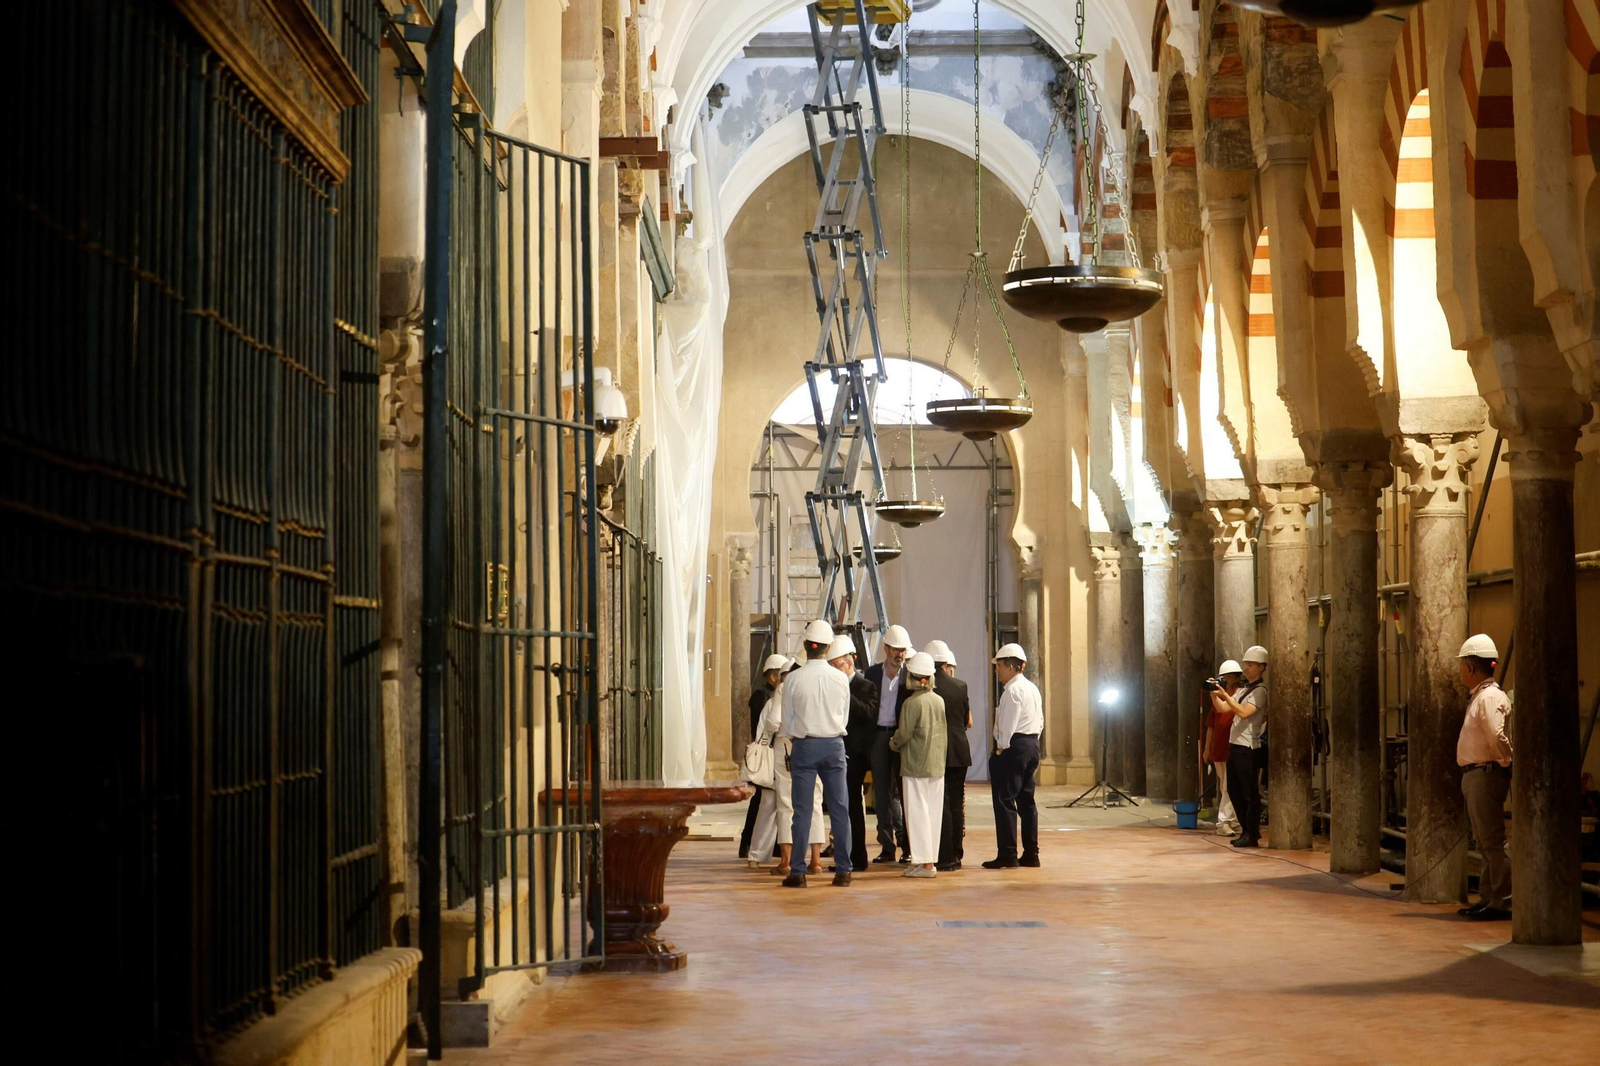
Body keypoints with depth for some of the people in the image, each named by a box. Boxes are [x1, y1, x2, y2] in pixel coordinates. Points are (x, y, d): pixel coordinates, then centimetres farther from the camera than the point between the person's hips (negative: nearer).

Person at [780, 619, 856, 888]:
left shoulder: (795, 679, -9)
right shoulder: (841, 678, -2)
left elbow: (787, 721, -1)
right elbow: (845, 717, 7)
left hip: (804, 745, -2)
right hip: (834, 744, 2)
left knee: (802, 810, 1)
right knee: (839, 808, 6)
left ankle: (797, 872, 0)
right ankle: (843, 870, 7)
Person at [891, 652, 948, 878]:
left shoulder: (912, 703, -15)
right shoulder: (939, 700, 4)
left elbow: (904, 734, -15)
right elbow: (942, 731, 12)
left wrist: (893, 743, 6)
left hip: (915, 765, -6)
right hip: (937, 764, 6)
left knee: (917, 813, -1)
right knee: (933, 813, 10)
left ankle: (924, 862, -3)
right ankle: (930, 859, 13)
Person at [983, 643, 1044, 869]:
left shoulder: (1012, 691, -14)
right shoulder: (1032, 688, 16)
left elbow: (1008, 724, -18)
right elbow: (1040, 722, 17)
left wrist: (1001, 749, -10)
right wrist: (1031, 744, 16)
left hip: (1013, 748, -10)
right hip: (1032, 745, 10)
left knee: (1005, 800, -6)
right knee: (1026, 801, 13)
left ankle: (1007, 855, -7)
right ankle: (1031, 854, 15)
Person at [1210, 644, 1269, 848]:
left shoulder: (1260, 691, -8)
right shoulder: (1243, 689, 18)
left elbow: (1244, 712, -22)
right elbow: (1222, 708, 17)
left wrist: (1224, 695, -23)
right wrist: (1214, 695, 1)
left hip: (1248, 748, -9)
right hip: (1234, 745, 9)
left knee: (1250, 793, -5)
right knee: (1234, 791, 12)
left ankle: (1252, 835, -1)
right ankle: (1246, 831, 20)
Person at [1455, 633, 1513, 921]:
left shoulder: (1490, 697, -16)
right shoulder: (1478, 697, 17)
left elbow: (1497, 737, -28)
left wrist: (1507, 763, -16)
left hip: (1486, 775, -11)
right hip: (1475, 775, 11)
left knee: (1492, 843, -8)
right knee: (1485, 843, 15)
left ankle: (1502, 903, -6)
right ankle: (1487, 899, 21)